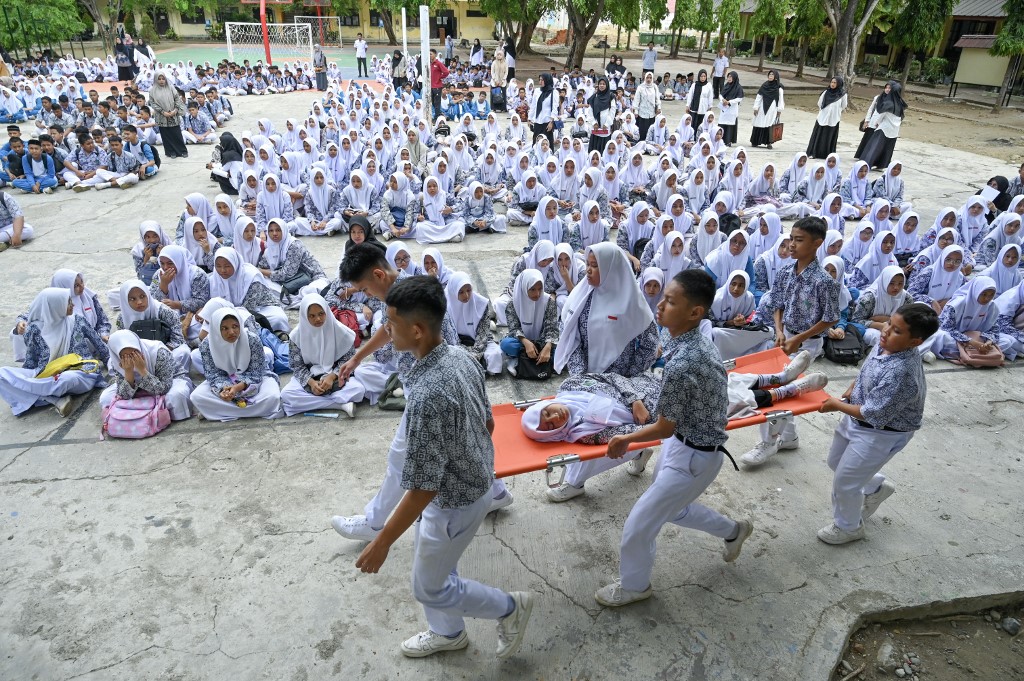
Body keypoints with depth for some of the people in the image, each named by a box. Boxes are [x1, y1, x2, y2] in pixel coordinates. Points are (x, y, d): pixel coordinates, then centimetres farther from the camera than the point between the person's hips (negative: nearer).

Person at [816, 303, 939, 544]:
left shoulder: (901, 373, -37)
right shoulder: (886, 345, -12)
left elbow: (873, 415, -30)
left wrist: (836, 404, -19)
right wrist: (850, 391, 4)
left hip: (880, 434, -8)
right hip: (858, 420, 9)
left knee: (845, 481, 8)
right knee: (836, 461, 27)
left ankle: (848, 527, 34)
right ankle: (876, 487, 51)